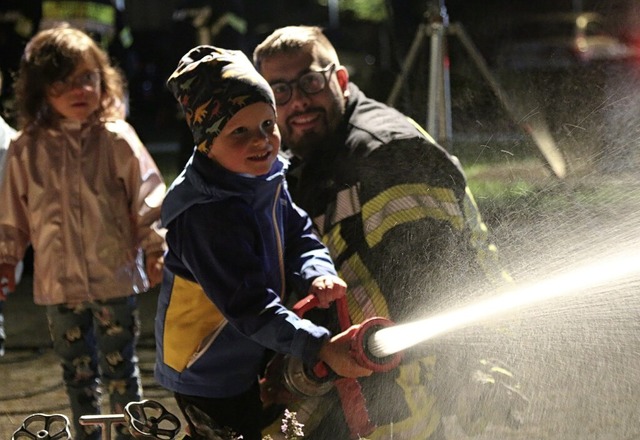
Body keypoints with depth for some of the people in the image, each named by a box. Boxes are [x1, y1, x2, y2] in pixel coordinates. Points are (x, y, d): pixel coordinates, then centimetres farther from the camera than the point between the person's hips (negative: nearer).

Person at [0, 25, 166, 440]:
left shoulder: (117, 140, -7)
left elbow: (148, 196, -4)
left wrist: (155, 247, -8)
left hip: (114, 278, -2)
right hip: (59, 281, 3)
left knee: (120, 367, 7)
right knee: (77, 371, 15)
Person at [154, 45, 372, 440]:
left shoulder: (266, 179, -3)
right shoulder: (205, 215, -32)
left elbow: (299, 236, 4)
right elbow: (248, 305, -34)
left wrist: (317, 274, -20)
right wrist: (320, 346, -40)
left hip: (254, 363, 9)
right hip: (210, 379, -8)